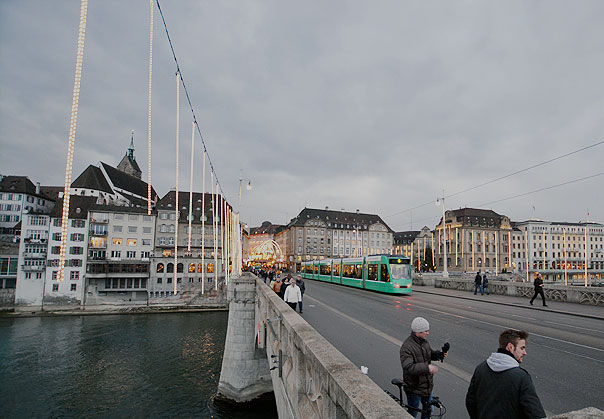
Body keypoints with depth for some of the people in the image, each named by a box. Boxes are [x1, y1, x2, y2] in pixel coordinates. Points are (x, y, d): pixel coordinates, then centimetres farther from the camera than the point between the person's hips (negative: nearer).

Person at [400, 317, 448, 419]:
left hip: (427, 386, 7)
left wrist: (439, 354, -6)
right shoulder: (407, 347, -29)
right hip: (414, 388, -7)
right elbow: (408, 367, -37)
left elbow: (430, 354, 15)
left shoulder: (424, 342, -1)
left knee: (428, 410, 25)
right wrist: (427, 367, -41)